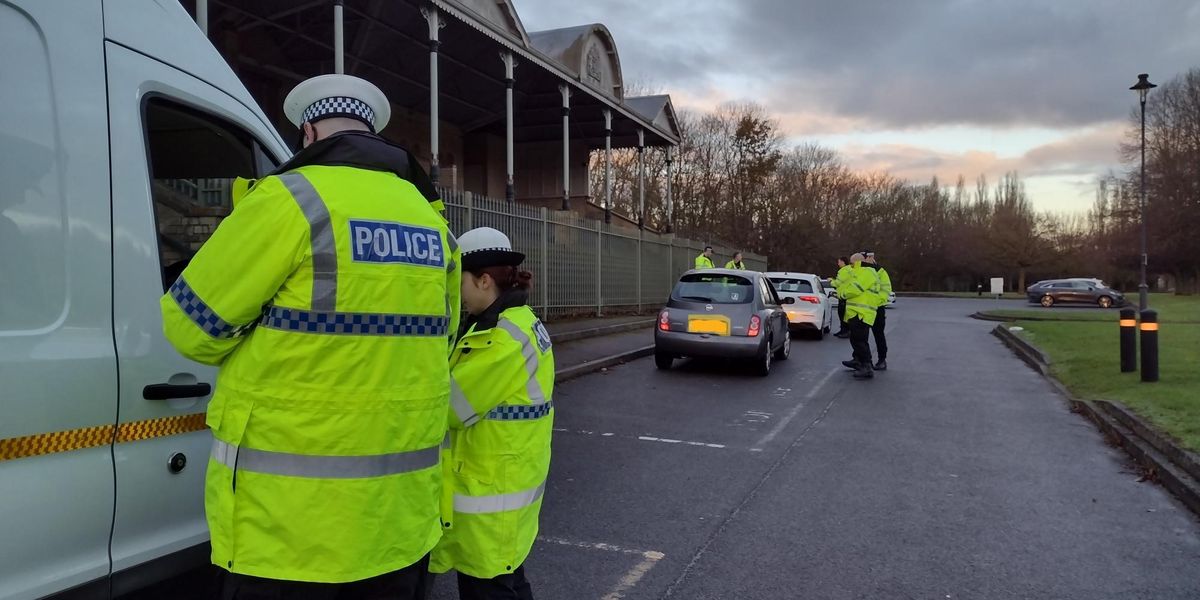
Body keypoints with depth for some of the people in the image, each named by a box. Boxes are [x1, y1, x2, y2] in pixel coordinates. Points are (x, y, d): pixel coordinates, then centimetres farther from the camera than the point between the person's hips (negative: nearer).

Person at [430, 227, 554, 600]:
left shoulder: (504, 338, -23)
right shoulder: (521, 321, 10)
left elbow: (448, 406, -21)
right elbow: (477, 387, 7)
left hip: (490, 491, -10)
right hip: (507, 481, 10)